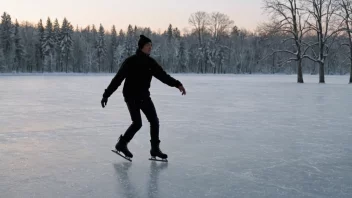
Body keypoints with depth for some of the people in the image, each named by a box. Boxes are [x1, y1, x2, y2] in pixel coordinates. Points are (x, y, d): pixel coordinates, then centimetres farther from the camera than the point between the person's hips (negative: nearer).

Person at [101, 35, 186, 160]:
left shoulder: (150, 62, 4)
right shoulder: (130, 61, -13)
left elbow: (163, 75, 1)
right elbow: (117, 79, -12)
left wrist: (177, 84, -13)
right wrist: (106, 95, -13)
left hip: (144, 96, 6)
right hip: (131, 96, -6)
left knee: (154, 121, 1)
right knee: (137, 123, -14)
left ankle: (155, 149, 13)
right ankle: (122, 144, 7)